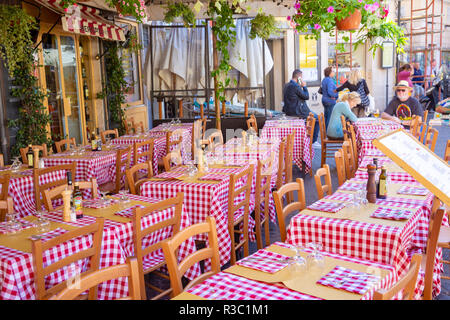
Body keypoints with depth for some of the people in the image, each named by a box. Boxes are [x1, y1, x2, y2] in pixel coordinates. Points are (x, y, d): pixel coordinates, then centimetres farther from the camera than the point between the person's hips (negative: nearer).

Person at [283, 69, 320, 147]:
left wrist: (301, 87, 12)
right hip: (297, 112, -10)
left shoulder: (286, 85, 8)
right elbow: (306, 96, -14)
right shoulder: (296, 86, -21)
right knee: (317, 119, 7)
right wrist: (304, 86, -4)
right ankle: (313, 142, 10)